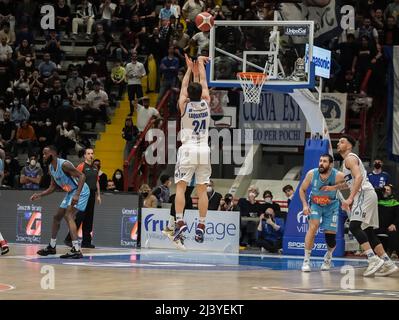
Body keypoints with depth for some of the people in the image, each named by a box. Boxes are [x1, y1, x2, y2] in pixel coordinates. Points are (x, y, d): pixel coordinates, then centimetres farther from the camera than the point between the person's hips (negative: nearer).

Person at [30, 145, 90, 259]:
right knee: (57, 217, 16)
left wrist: (77, 195, -39)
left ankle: (76, 250, -31)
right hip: (70, 192, 10)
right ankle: (51, 246, 33)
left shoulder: (64, 164, -25)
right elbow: (52, 187, 15)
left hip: (80, 191, -10)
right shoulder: (51, 168, 4)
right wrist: (39, 195, 3)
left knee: (68, 216, -25)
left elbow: (82, 176, -30)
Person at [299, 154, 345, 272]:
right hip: (315, 204, 0)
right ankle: (306, 260, -19)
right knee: (313, 226, -25)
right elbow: (302, 189, -6)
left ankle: (328, 257, 35)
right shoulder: (312, 174, -22)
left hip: (331, 206, 0)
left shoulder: (338, 176, -29)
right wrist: (305, 205, -18)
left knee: (330, 236, -1)